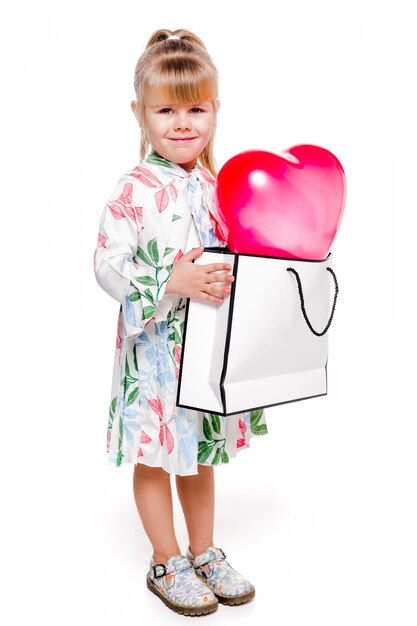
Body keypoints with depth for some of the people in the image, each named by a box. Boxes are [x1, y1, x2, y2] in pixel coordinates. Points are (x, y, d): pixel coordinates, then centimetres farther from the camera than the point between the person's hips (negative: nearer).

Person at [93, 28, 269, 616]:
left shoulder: (221, 186, 2)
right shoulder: (133, 191, -14)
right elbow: (108, 267, -16)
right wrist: (174, 283, -25)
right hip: (155, 345, -5)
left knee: (201, 453, 19)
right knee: (155, 455, 10)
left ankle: (205, 552, 37)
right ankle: (167, 563, 30)